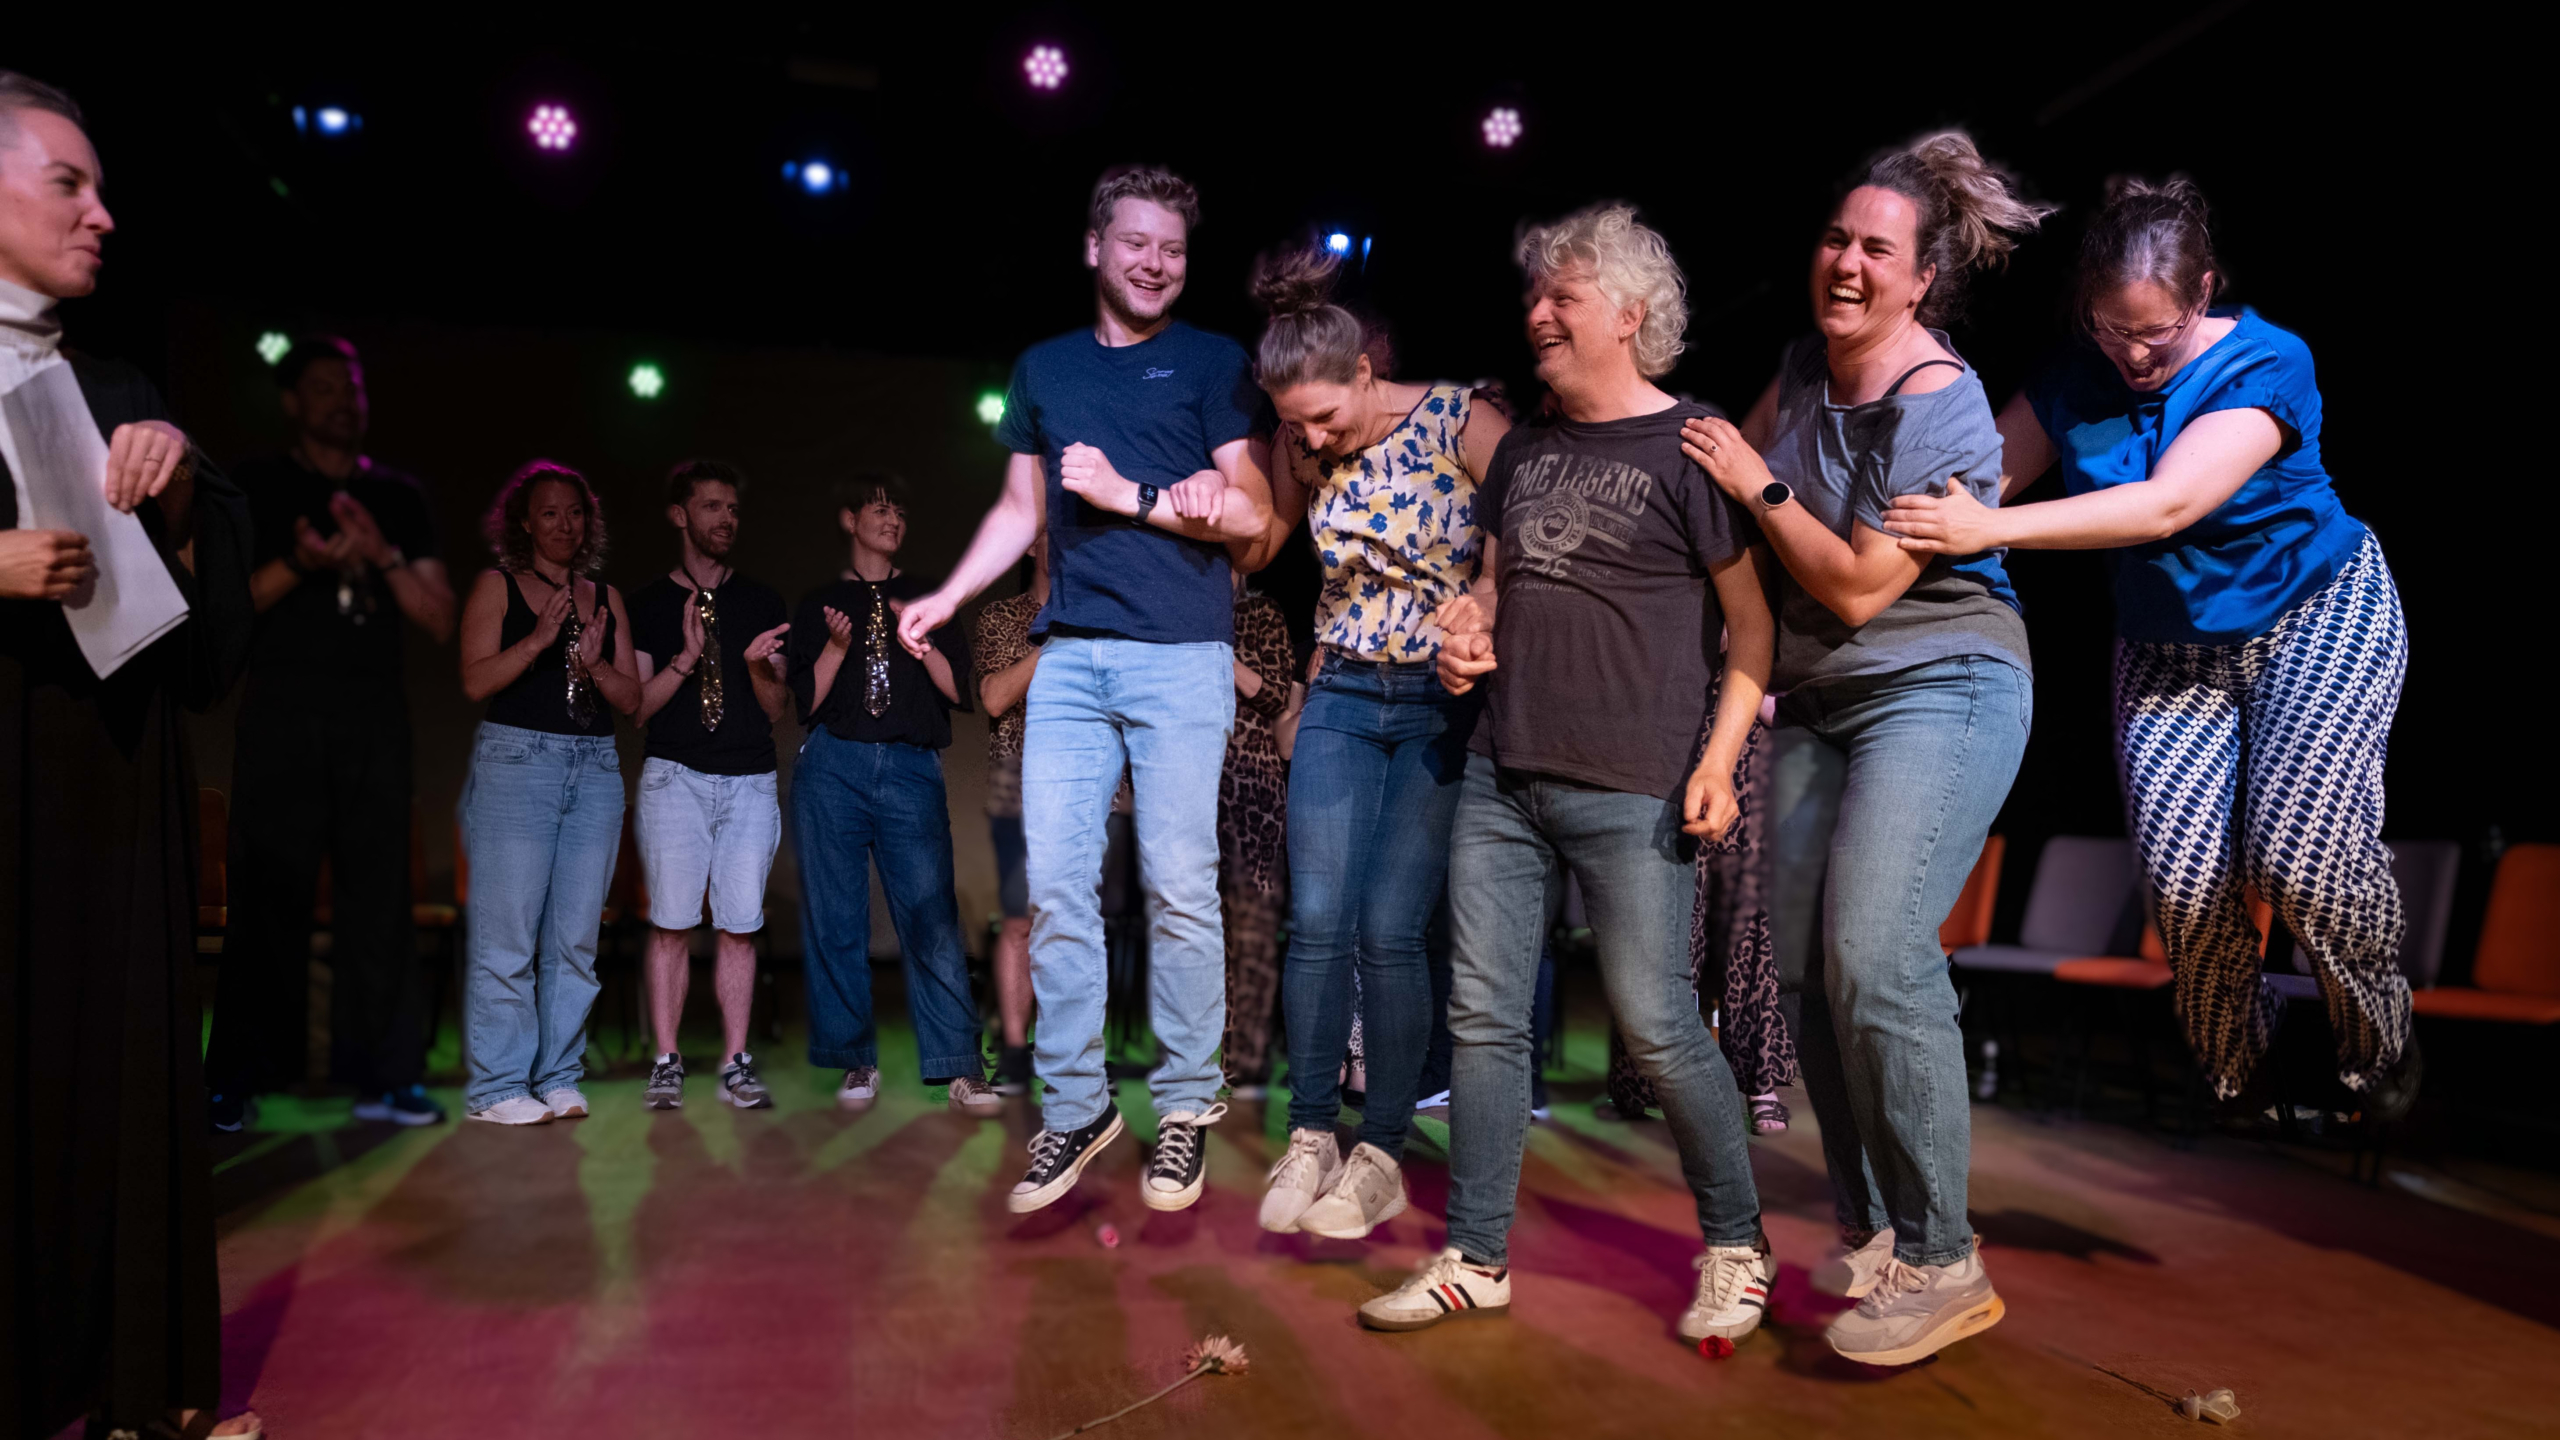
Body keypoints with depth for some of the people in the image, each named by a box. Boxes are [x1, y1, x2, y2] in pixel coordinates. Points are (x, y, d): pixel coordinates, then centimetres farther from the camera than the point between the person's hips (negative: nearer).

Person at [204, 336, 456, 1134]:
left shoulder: (399, 495, 15)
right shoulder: (257, 487, 9)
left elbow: (440, 620, 9)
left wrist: (385, 556, -6)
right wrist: (298, 565, -15)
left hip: (376, 716, 2)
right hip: (283, 715, -2)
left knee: (379, 894, -1)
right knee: (268, 894, -3)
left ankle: (384, 1073, 0)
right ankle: (236, 1078, 2)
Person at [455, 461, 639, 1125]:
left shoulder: (605, 597, 17)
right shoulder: (497, 586, 7)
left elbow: (631, 697, 12)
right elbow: (475, 680, -4)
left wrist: (594, 664, -7)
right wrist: (538, 640, -16)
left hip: (595, 770, 4)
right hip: (515, 763, -4)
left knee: (576, 936, 3)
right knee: (507, 935, -5)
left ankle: (558, 1079, 10)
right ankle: (498, 1086, 2)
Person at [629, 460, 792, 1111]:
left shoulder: (762, 602, 15)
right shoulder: (649, 602, 10)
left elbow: (777, 708, 12)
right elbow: (635, 708, 4)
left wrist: (758, 664, -9)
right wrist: (686, 659, -12)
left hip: (751, 782, 2)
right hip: (675, 777, -1)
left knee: (739, 926, -1)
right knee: (671, 923, -4)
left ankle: (736, 1065, 5)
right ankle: (666, 1063, 4)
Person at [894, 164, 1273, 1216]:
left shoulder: (1213, 363, 9)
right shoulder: (1043, 369, 20)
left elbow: (1250, 512, 2)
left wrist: (1131, 496, -7)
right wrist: (945, 597, 11)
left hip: (1181, 654, -3)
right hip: (1070, 655, 3)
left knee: (1179, 885, -3)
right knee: (1055, 882, -1)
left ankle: (1185, 1104, 10)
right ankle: (1075, 1105, 10)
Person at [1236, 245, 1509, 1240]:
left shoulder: (1461, 422, -9)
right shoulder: (1303, 445, 4)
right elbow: (1265, 538, 17)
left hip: (1444, 703, -4)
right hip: (1341, 698, 4)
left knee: (1389, 929, -7)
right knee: (1317, 919, -3)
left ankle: (1381, 1156, 7)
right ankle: (1309, 1140, 10)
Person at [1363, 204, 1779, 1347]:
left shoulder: (1689, 448, -3)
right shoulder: (1523, 449, 16)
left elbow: (1755, 621, -4)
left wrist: (1720, 758, -13)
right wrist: (1467, 633, 5)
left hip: (1633, 793, -6)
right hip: (1502, 780, 7)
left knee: (1657, 1028, -2)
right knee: (1483, 1016, 6)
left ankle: (1737, 1247, 20)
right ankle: (1475, 1259, 18)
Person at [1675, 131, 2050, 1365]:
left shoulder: (1942, 409, -14)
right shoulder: (1803, 366, 7)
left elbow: (1860, 586, -18)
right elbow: (1740, 458, 27)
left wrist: (1760, 486, -10)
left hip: (1937, 691, -8)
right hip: (1815, 702, 8)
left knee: (1873, 953, -20)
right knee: (1804, 965, 5)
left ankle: (1940, 1264, -7)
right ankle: (1867, 1236, 18)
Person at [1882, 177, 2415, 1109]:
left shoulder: (2265, 365, -20)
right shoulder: (2075, 383, -5)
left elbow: (2168, 504, -34)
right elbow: (1974, 480, -7)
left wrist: (1991, 529, -44)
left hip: (2315, 620, -3)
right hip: (2168, 651, 3)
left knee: (2300, 853, -18)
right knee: (2185, 878, -15)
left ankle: (2379, 1040, 15)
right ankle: (2229, 1072, 13)